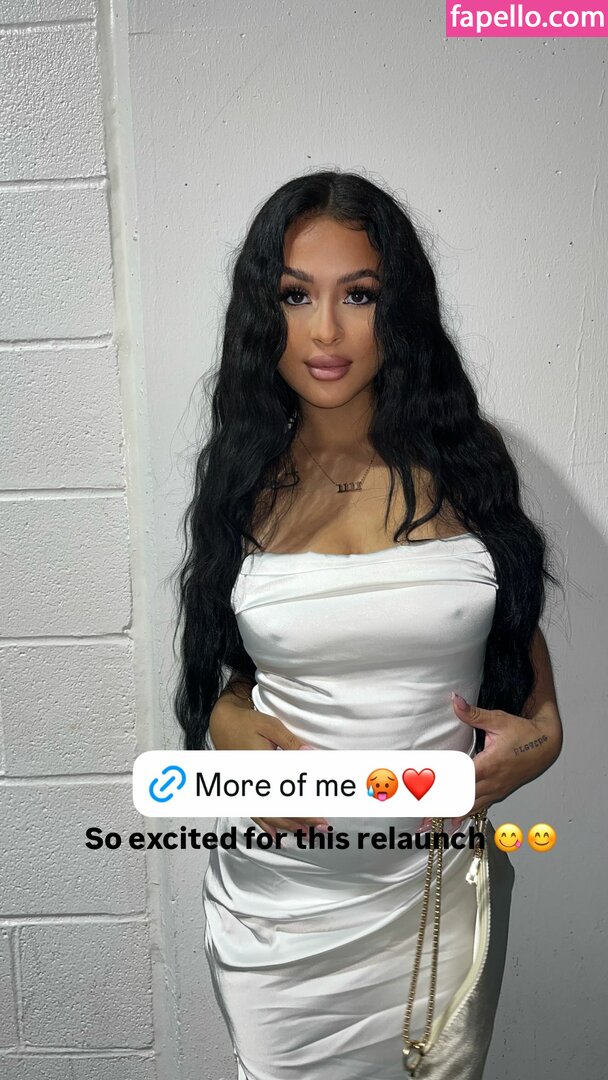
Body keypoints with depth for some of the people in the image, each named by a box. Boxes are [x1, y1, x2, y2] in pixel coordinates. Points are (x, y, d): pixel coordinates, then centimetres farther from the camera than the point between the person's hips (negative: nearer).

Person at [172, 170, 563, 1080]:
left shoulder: (466, 460, -6)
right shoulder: (245, 478, -4)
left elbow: (518, 614, 8)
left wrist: (542, 730, -9)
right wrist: (228, 721, -12)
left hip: (438, 878, 0)